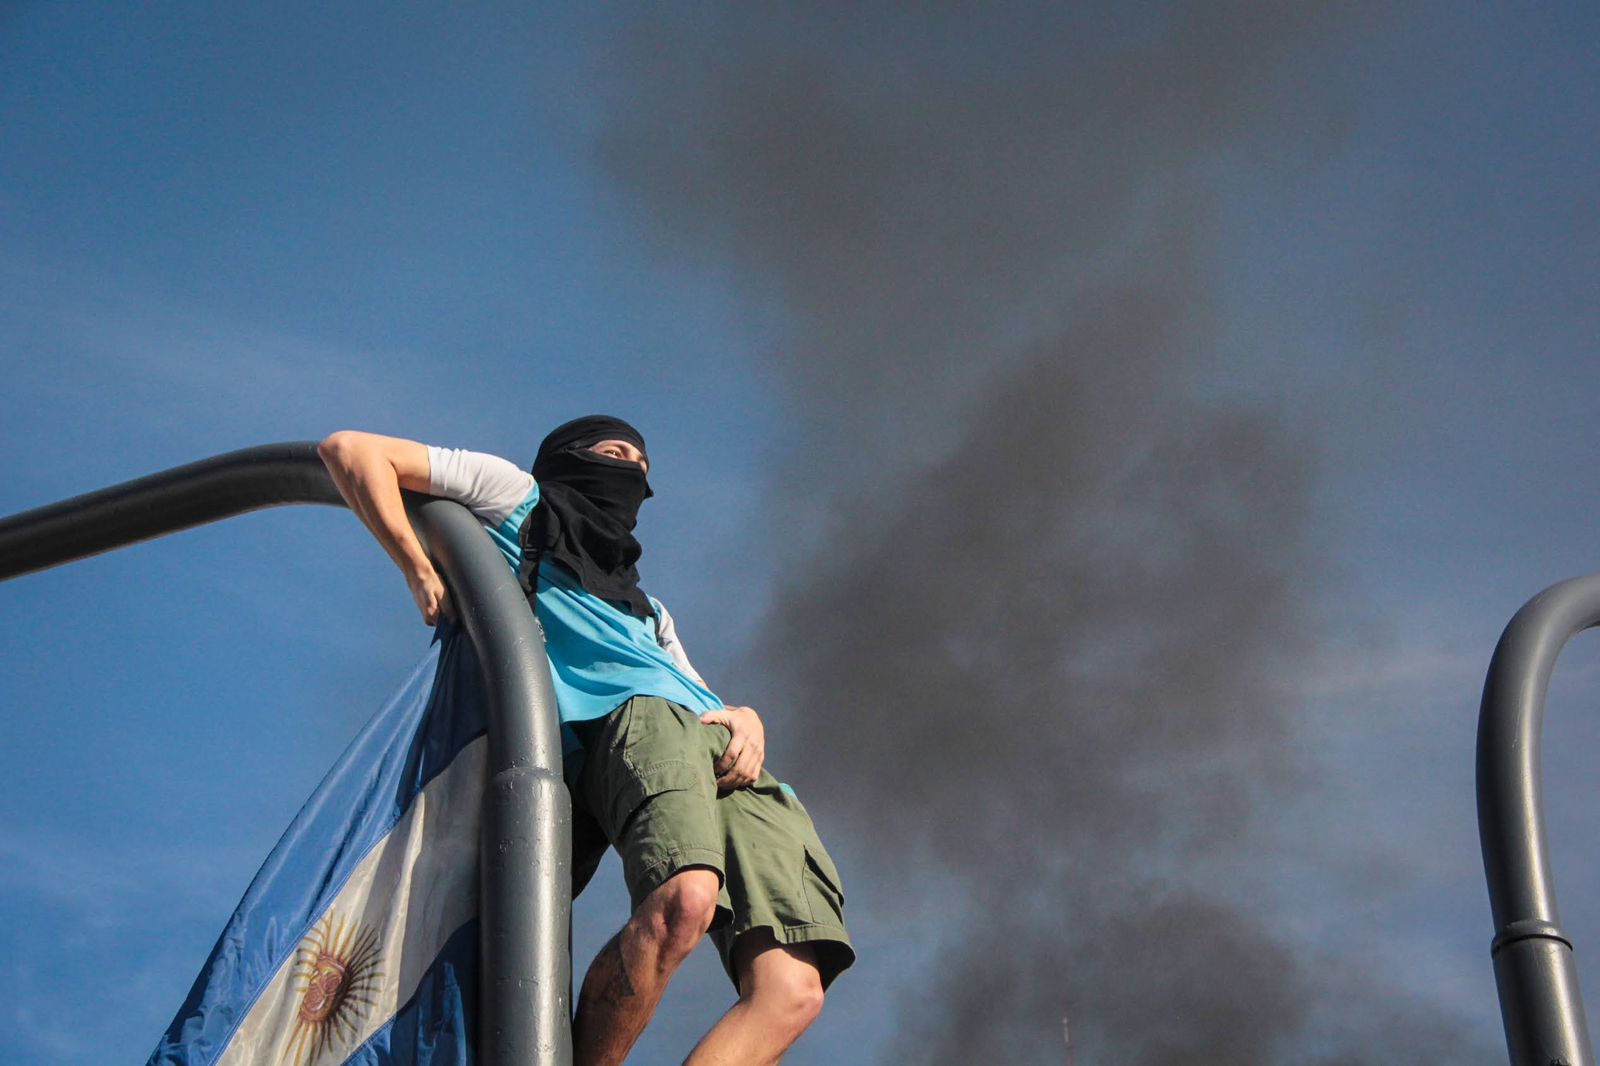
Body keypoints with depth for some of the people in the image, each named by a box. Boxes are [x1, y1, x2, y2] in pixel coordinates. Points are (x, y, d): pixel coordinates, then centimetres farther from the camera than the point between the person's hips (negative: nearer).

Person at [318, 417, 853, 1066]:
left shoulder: (645, 609, 41)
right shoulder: (517, 496, 27)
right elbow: (351, 450, 19)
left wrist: (746, 718, 3)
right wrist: (419, 572, 7)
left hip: (734, 763, 6)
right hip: (639, 718, -6)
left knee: (790, 990, -20)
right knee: (683, 900, -38)